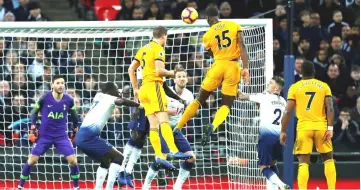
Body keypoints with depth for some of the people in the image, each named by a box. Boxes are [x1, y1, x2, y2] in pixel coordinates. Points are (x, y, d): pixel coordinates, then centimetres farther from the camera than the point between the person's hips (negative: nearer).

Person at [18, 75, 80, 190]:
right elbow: (34, 111, 4)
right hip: (44, 135, -1)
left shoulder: (69, 100, -7)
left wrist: (75, 128, 18)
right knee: (32, 160, -5)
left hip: (61, 135, 1)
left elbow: (74, 115, 13)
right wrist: (33, 127, -4)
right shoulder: (45, 98, -13)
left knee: (73, 161, -9)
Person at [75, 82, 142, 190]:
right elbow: (122, 101, -20)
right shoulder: (109, 98, 1)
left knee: (105, 161, 24)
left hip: (81, 136, 9)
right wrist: (140, 106, -19)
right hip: (89, 136, -9)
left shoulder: (99, 97, 23)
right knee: (118, 158, -6)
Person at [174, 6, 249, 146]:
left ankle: (177, 129, 11)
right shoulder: (234, 25, 7)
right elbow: (242, 46, -5)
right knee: (226, 105, 7)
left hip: (218, 65, 1)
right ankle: (212, 127, -23)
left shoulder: (208, 35, 10)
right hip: (233, 66, -1)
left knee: (199, 99, 14)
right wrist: (245, 68, -10)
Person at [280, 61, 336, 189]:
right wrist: (330, 128, -4)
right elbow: (330, 109, -3)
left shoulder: (294, 87, 4)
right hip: (321, 126, 1)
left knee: (303, 162, -1)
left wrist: (282, 131, 4)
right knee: (328, 159, 13)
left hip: (304, 127, -1)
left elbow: (288, 111, 0)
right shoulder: (324, 86, 7)